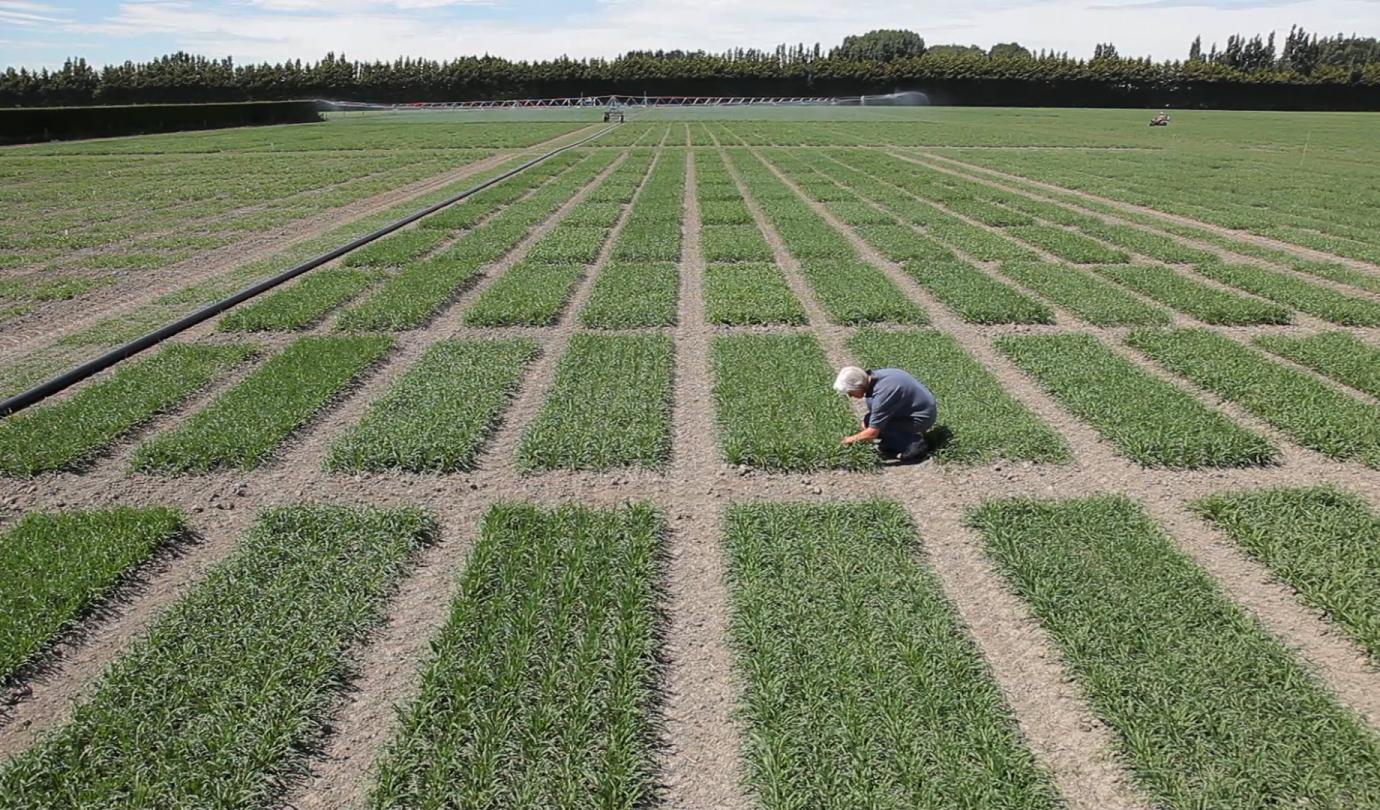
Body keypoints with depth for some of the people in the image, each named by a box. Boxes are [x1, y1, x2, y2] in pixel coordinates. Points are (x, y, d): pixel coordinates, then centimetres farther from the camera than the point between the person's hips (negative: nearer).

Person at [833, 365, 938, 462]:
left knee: (877, 424, -20)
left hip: (922, 417, -9)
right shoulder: (873, 376, -5)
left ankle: (915, 444, -11)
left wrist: (851, 439, -9)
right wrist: (867, 422, 12)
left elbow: (872, 433, -25)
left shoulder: (882, 393, -31)